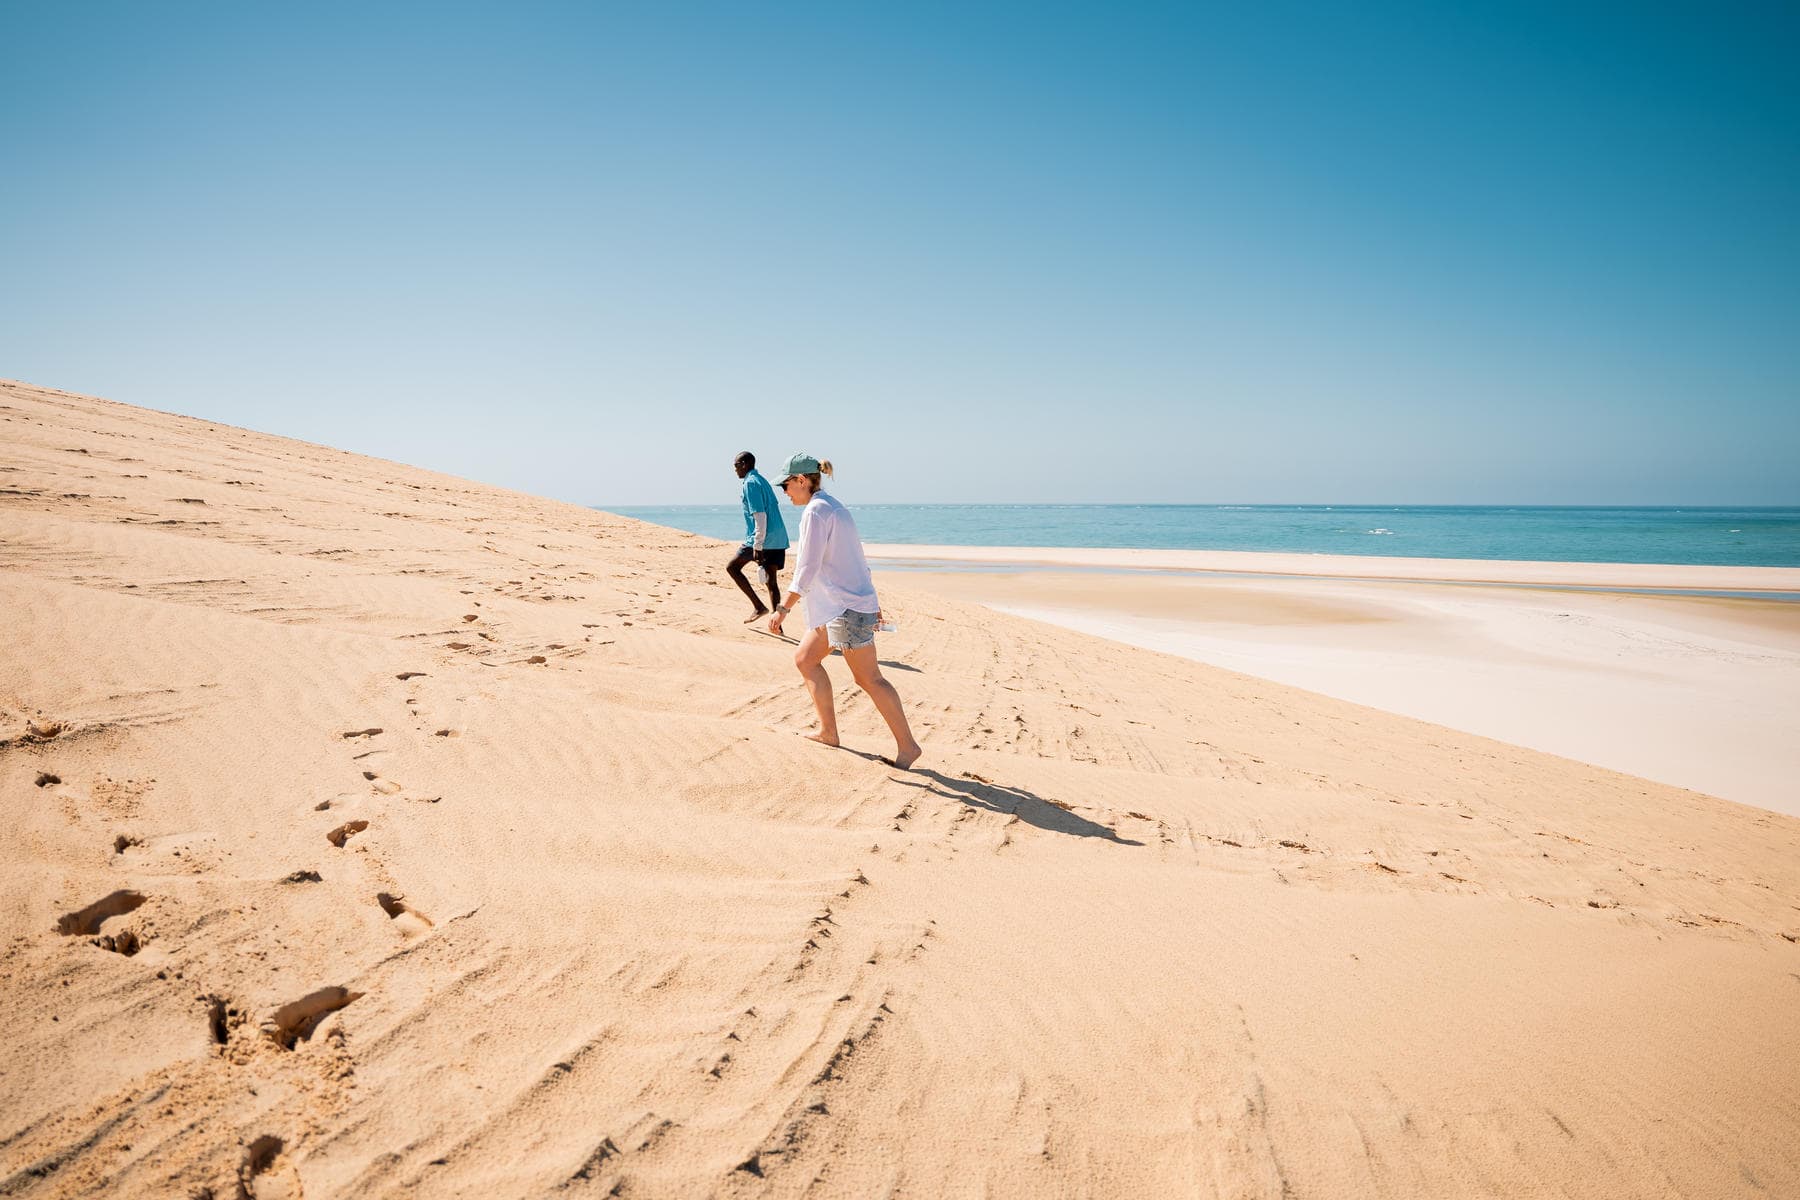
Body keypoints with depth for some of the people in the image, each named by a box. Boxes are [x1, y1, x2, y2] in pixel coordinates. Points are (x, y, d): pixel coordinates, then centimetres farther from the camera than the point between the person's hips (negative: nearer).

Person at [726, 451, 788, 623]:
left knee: (732, 567, 7)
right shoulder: (762, 480, 18)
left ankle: (759, 607, 1)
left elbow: (760, 516, -18)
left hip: (763, 539, -8)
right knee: (770, 581, 8)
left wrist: (757, 546, -19)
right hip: (778, 539, 8)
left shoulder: (750, 483, -10)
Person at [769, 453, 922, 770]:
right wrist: (871, 603, 24)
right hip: (836, 605, 10)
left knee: (869, 678, -6)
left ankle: (907, 746, -2)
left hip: (847, 606, -10)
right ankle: (828, 731, 18)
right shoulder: (833, 507, 16)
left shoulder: (815, 511, -14)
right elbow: (857, 558, 20)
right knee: (805, 658, 15)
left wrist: (783, 609, -17)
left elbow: (807, 569, -19)